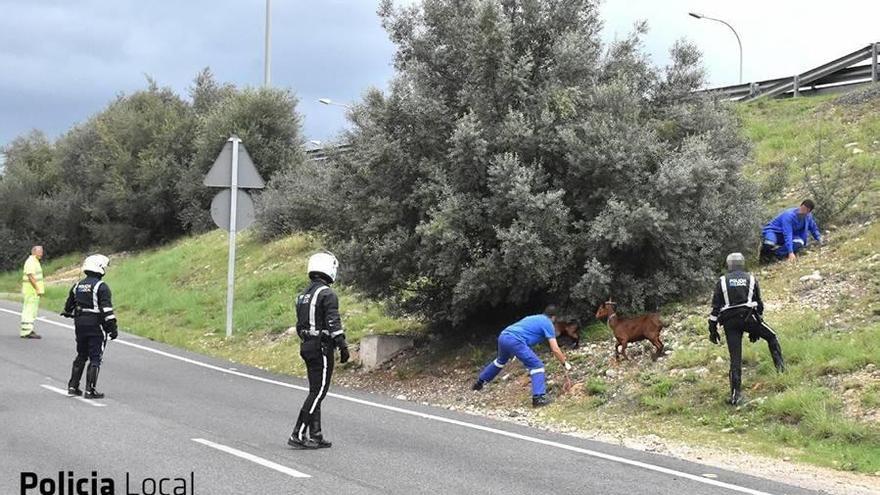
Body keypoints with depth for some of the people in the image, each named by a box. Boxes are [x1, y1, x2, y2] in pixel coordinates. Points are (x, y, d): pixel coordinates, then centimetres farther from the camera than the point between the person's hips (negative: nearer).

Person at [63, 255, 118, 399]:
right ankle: (90, 390, -2)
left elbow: (69, 306, 20)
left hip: (80, 324, 7)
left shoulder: (77, 285, 9)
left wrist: (69, 314, 41)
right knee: (95, 359, 0)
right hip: (96, 326, -7)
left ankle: (73, 386, 20)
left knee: (81, 355, 19)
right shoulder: (101, 287, -12)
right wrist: (113, 328, -14)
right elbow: (106, 310, -18)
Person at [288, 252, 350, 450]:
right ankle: (298, 435, -8)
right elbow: (334, 323, -19)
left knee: (316, 392, 14)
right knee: (318, 392, -6)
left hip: (308, 346, 9)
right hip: (322, 348, -9)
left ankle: (315, 435, 16)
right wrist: (343, 346, -16)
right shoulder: (327, 294, -13)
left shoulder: (303, 295, 14)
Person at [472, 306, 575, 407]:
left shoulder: (534, 318, 30)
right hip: (515, 340, -8)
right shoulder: (548, 324, 7)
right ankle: (538, 398, -13)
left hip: (503, 336, 8)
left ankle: (480, 382, 52)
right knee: (537, 365, -2)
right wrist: (565, 363, 15)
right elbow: (555, 349, 3)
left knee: (501, 360, 36)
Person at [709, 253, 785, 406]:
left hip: (729, 322, 1)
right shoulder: (751, 279, 14)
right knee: (771, 337, 24)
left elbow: (715, 306, 5)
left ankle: (736, 393, 0)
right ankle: (780, 364, 7)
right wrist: (757, 328, 21)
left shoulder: (722, 281, 12)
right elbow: (759, 304, 15)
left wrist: (713, 328, 6)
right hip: (748, 317, -1)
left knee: (735, 357, 3)